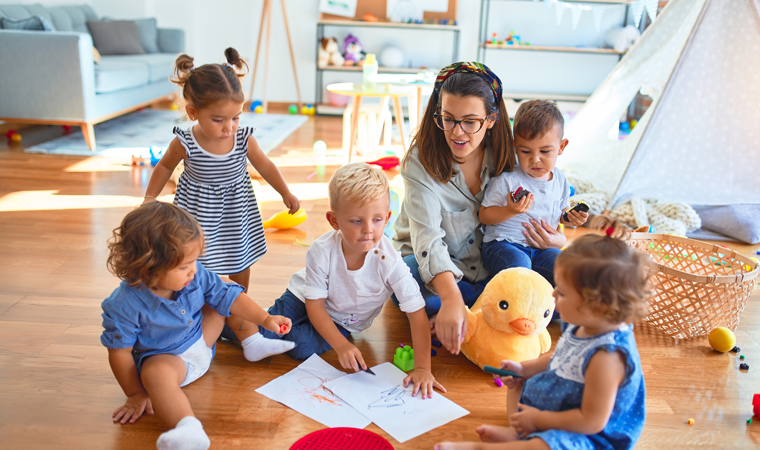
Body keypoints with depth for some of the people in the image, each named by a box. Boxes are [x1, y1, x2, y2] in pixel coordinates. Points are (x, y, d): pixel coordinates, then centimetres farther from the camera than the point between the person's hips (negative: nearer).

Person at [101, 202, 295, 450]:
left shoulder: (196, 275, -16)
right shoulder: (125, 305, -28)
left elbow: (228, 296, -5)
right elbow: (120, 352, -18)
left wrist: (265, 319, -10)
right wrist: (135, 395, -12)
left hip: (202, 341, 6)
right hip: (165, 356, -6)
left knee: (228, 289, 5)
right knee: (155, 373, -41)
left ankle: (253, 343, 15)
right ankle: (189, 427, -61)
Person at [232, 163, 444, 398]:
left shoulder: (389, 261, -32)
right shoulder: (321, 251, -30)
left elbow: (417, 313, -29)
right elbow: (314, 304, -20)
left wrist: (422, 368, -34)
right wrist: (341, 345, -31)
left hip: (344, 321, 0)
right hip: (305, 301, 0)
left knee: (304, 347, -23)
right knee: (264, 333, -16)